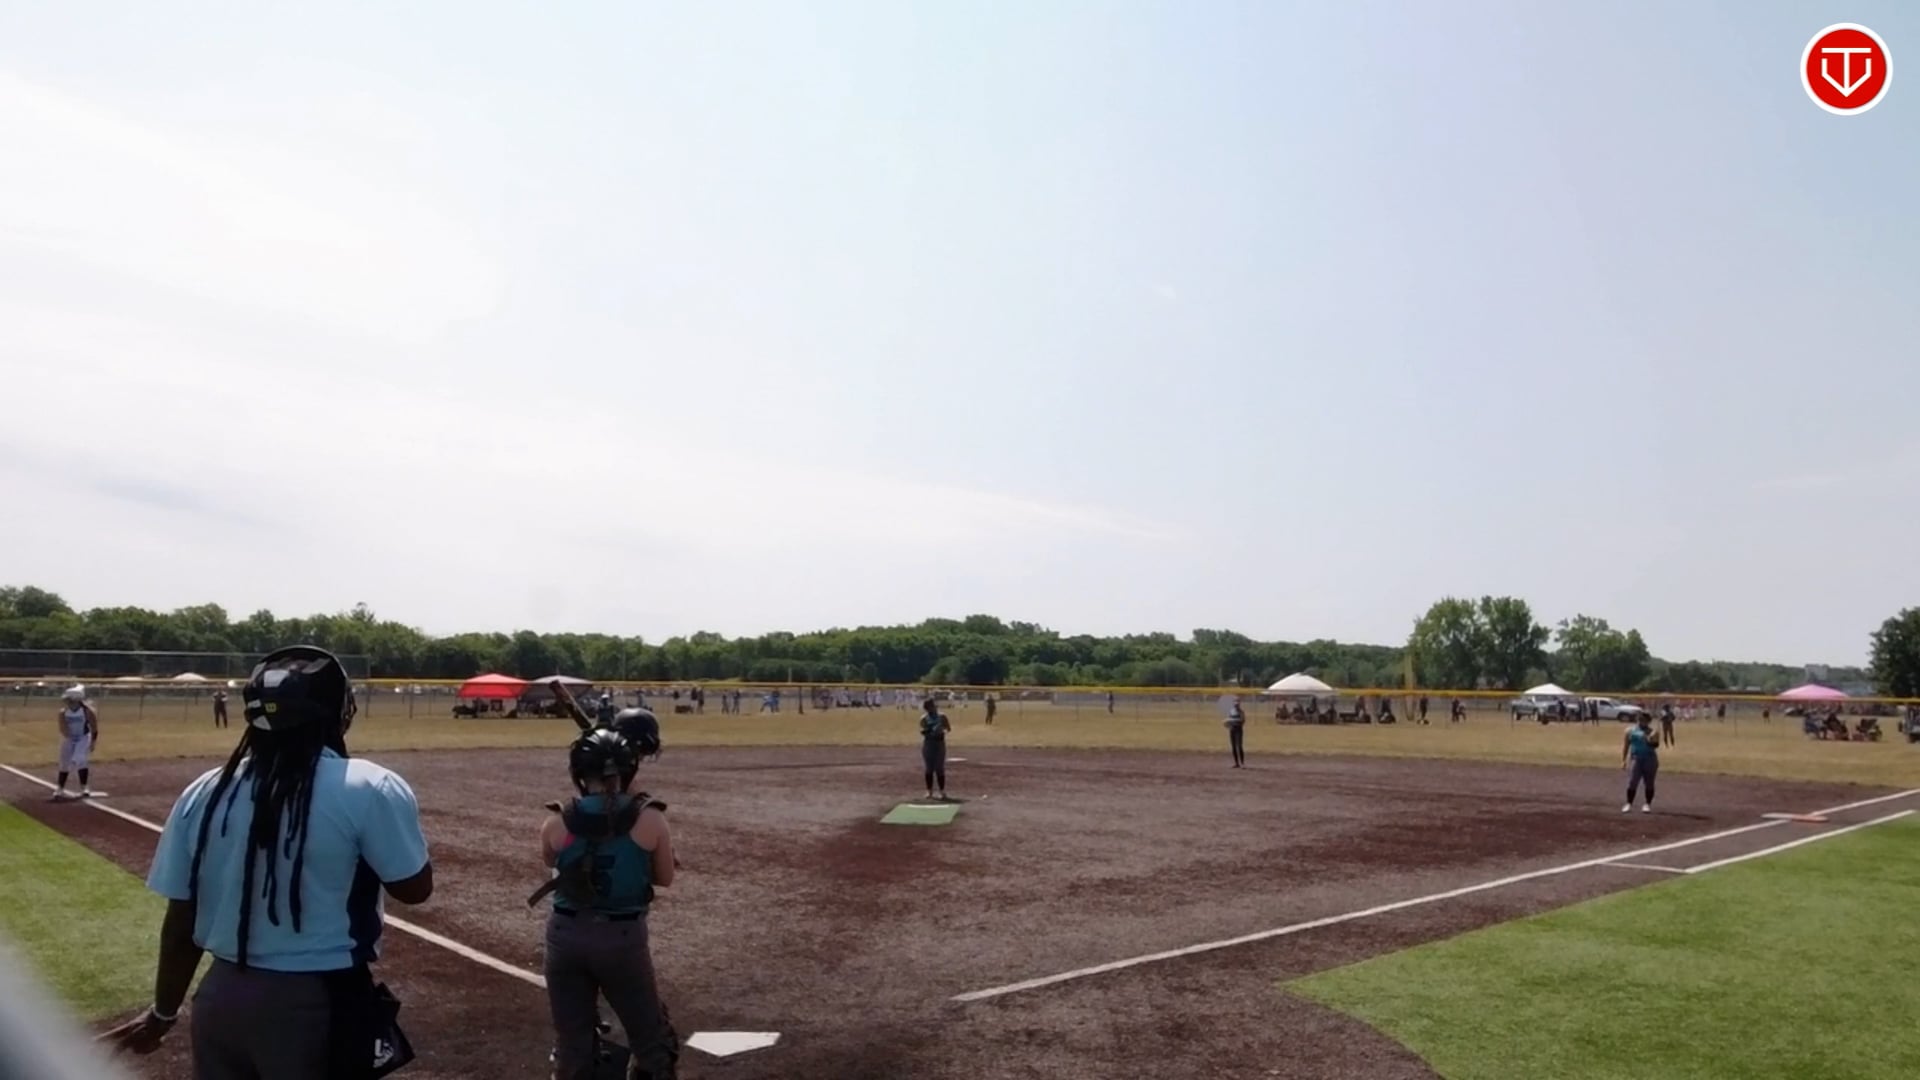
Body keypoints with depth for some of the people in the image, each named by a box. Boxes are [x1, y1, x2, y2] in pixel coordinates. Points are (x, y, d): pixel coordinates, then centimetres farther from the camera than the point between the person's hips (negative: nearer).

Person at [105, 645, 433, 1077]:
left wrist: (163, 1013, 20)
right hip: (322, 1006, -5)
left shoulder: (205, 793, 0)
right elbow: (414, 888, -6)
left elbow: (181, 922, 6)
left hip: (223, 998, 5)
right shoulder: (370, 789, -16)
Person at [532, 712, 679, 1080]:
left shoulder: (556, 825, -6)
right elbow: (665, 878, 4)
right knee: (652, 1039, 14)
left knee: (573, 1044, 14)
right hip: (622, 936, -2)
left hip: (567, 934, 2)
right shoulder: (649, 820, -11)